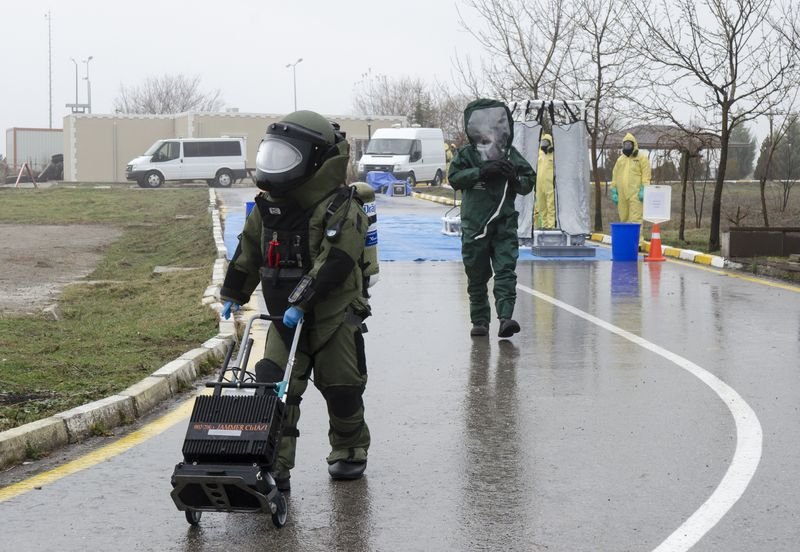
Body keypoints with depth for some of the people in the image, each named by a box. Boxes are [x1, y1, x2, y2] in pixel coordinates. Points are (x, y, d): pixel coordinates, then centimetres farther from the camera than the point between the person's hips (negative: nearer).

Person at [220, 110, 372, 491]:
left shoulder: (340, 211, -17)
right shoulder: (268, 207, 4)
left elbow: (334, 265, -26)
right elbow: (248, 252, 17)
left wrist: (301, 303, -31)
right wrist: (233, 295, 20)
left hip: (334, 317, -5)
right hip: (285, 317, 5)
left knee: (341, 389, 7)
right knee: (274, 388, -6)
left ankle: (350, 452, 29)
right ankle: (274, 466, -5)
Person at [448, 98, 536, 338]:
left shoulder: (511, 154, 7)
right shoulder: (466, 154, 2)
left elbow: (529, 181, 11)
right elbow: (454, 177, -12)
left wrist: (516, 179, -12)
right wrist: (482, 171, -22)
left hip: (504, 224, 0)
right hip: (474, 226, 0)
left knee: (506, 271, -12)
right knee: (477, 277, 8)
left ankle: (505, 318, -18)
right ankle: (480, 321, 18)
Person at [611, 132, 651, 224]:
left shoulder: (641, 158, 3)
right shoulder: (620, 160, 20)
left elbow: (646, 175, -4)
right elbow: (615, 176, 19)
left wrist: (643, 190, -14)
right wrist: (613, 191, 11)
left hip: (635, 194, -6)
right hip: (622, 195, 6)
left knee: (635, 219, -13)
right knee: (624, 218, 6)